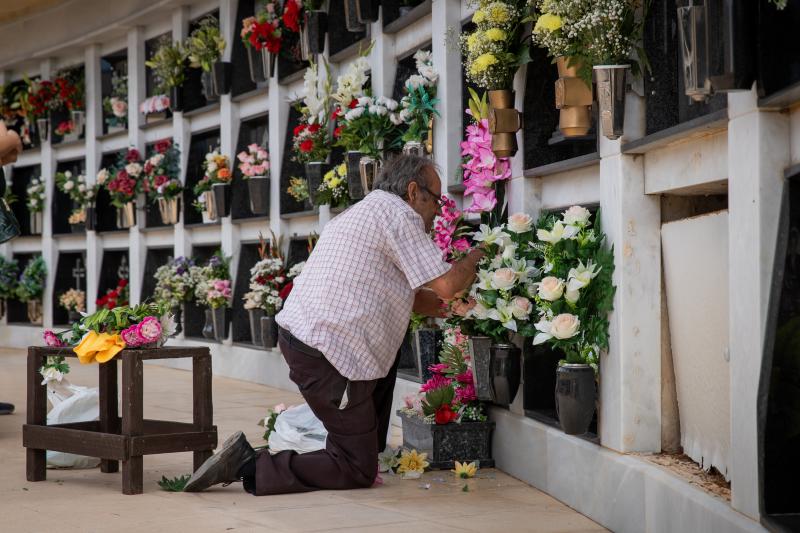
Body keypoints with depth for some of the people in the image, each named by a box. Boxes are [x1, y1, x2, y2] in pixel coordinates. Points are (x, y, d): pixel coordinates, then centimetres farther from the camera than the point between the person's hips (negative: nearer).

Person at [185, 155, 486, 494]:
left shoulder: (363, 211, 24)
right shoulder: (399, 214, -7)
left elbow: (410, 298, 31)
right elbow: (445, 285, -12)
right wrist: (475, 257, 7)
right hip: (325, 353, -10)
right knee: (358, 473, -2)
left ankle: (370, 448, 29)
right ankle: (248, 467, -8)